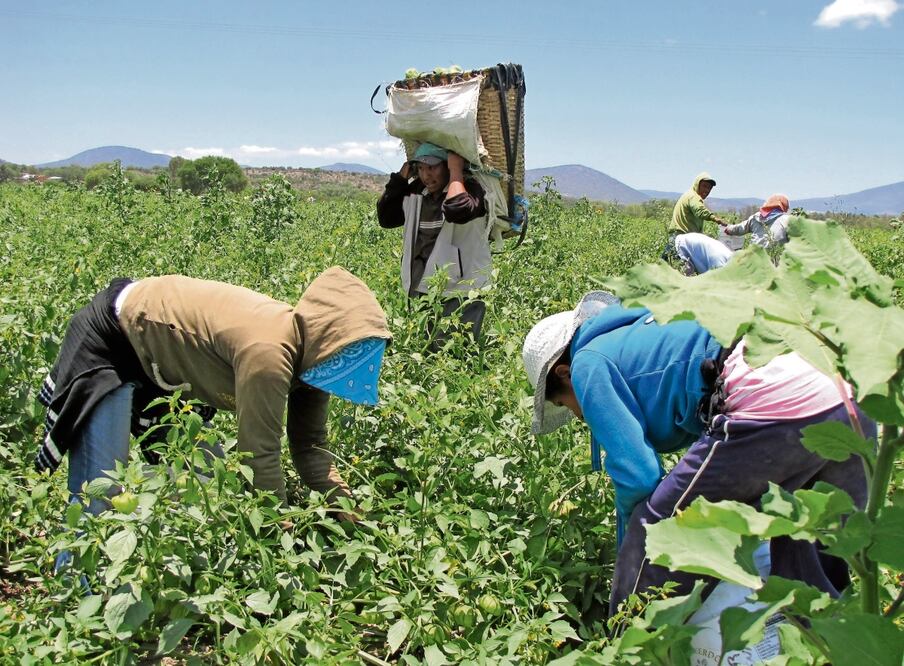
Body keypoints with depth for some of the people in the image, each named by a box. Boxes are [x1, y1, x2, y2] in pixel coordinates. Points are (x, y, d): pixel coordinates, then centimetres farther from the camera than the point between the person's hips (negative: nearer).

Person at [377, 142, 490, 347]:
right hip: (419, 292, 7)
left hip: (459, 295, -7)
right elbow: (386, 218, 11)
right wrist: (401, 176, 8)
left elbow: (458, 211, -29)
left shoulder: (469, 190, -7)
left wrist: (456, 172, -15)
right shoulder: (416, 194, 13)